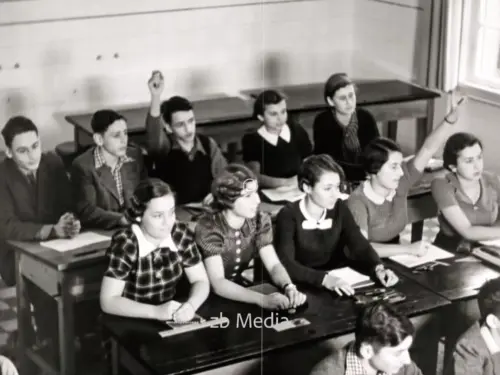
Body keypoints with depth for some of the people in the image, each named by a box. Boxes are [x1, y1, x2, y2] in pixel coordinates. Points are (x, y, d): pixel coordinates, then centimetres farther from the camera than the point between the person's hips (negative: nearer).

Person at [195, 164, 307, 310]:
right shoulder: (208, 227, -23)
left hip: (238, 295, 4)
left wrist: (289, 287, -30)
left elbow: (274, 265, -10)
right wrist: (262, 299, -41)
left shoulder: (260, 220, -7)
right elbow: (218, 284, -30)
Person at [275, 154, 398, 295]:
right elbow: (286, 264, -24)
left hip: (337, 284, 4)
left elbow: (360, 245, -3)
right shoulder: (289, 216, -14)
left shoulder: (339, 208, 2)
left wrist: (379, 269, -23)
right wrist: (325, 279, -38)